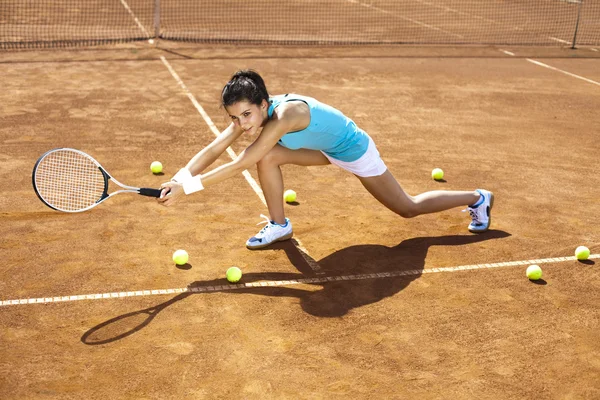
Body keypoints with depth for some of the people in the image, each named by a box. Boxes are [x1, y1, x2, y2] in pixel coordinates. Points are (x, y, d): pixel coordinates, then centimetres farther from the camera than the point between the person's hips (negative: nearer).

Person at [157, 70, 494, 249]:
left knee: (409, 208, 9)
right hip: (326, 147, 7)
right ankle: (280, 226, 5)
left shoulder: (285, 114, -42)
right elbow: (213, 150, -22)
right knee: (267, 157, -14)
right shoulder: (249, 112, -18)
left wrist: (187, 189, -43)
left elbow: (239, 165, -43)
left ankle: (477, 198, 31)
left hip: (353, 149, -7)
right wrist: (178, 180, -36)